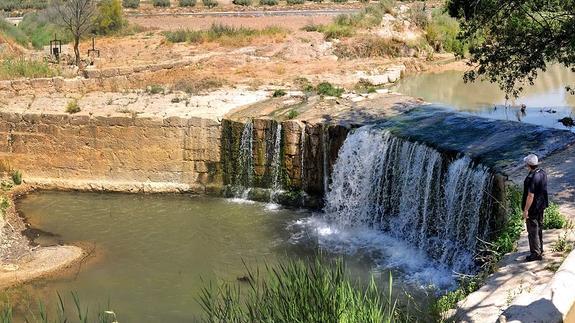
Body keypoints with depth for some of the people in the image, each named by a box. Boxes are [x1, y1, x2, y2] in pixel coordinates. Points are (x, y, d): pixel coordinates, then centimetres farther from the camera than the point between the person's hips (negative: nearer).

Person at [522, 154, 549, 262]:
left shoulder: (531, 178, -30)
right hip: (541, 206, 9)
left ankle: (536, 254, 11)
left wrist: (526, 210, -19)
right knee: (539, 228, 23)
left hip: (533, 208, -9)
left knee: (533, 231, 3)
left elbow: (530, 196, -28)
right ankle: (540, 248, 38)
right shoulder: (542, 173, -2)